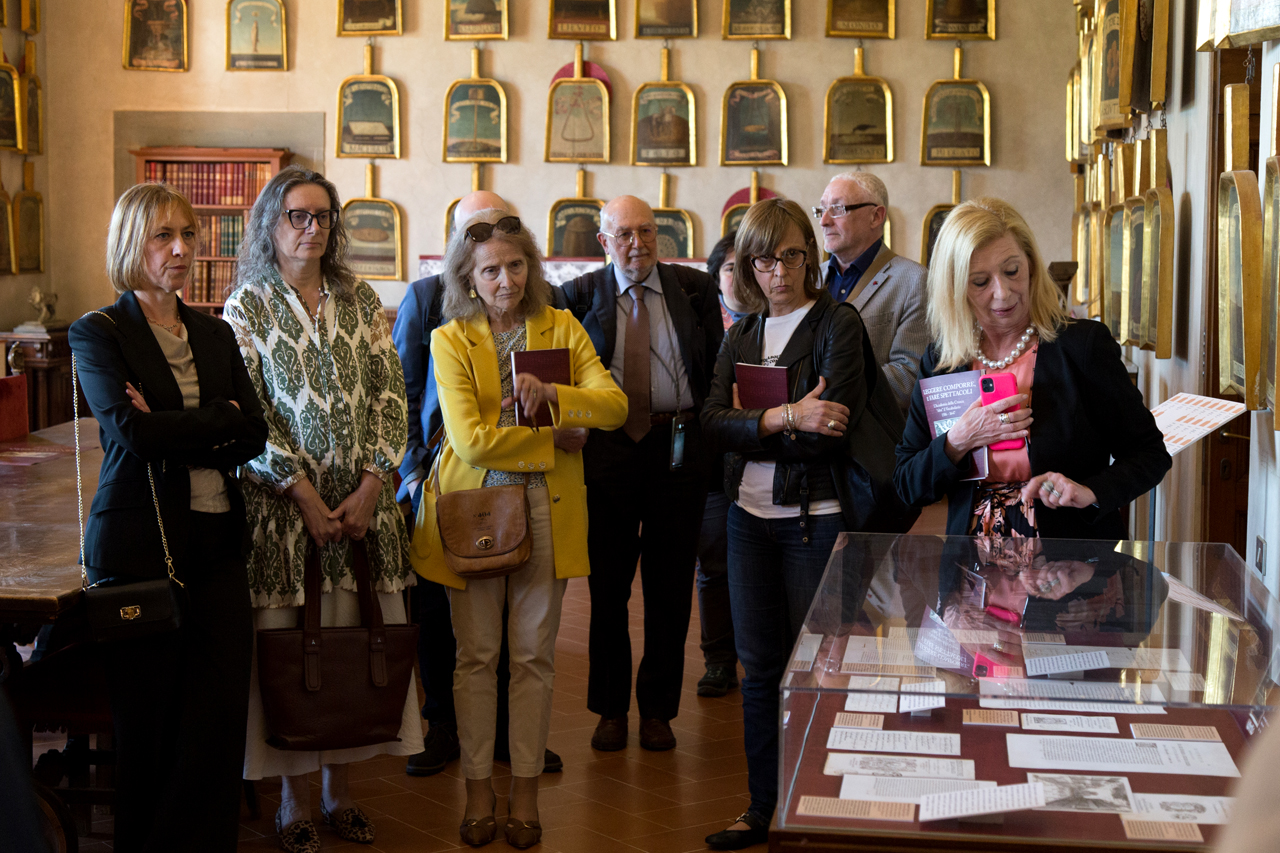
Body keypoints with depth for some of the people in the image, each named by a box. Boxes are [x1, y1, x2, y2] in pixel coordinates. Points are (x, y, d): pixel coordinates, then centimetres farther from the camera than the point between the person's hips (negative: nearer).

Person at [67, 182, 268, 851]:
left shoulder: (216, 335, 14)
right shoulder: (97, 333, -1)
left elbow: (254, 438, 3)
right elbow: (129, 431, -17)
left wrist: (169, 433, -10)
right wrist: (219, 418, -8)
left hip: (216, 540, 4)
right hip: (140, 544, -4)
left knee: (223, 714, 2)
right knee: (148, 718, 4)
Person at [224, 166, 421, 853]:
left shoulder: (359, 300, 10)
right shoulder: (248, 305, 1)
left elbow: (390, 394, 5)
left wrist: (371, 486, -6)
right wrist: (302, 493, -12)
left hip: (361, 498, 3)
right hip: (282, 501, -3)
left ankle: (339, 788, 17)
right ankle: (294, 798, 12)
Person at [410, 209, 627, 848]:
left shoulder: (562, 328, 5)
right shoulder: (450, 340, -2)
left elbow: (615, 406, -7)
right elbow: (471, 438, -13)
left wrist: (552, 393, -22)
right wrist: (554, 441, -10)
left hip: (545, 510, 1)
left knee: (534, 655, 6)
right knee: (476, 656, 5)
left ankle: (524, 791, 17)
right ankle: (479, 790, 17)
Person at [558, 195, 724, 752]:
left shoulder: (695, 288, 6)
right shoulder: (581, 295, 3)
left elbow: (717, 367, 6)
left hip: (680, 449, 1)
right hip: (609, 449, 0)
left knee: (670, 588, 8)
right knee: (607, 585, 7)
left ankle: (658, 709, 21)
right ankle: (610, 710, 22)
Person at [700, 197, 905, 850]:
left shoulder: (838, 323, -6)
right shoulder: (741, 337, 11)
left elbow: (836, 427, -17)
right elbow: (712, 421, -4)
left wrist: (755, 427, -10)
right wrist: (787, 416, -18)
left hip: (817, 519, -5)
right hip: (750, 519, 5)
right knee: (760, 667, 12)